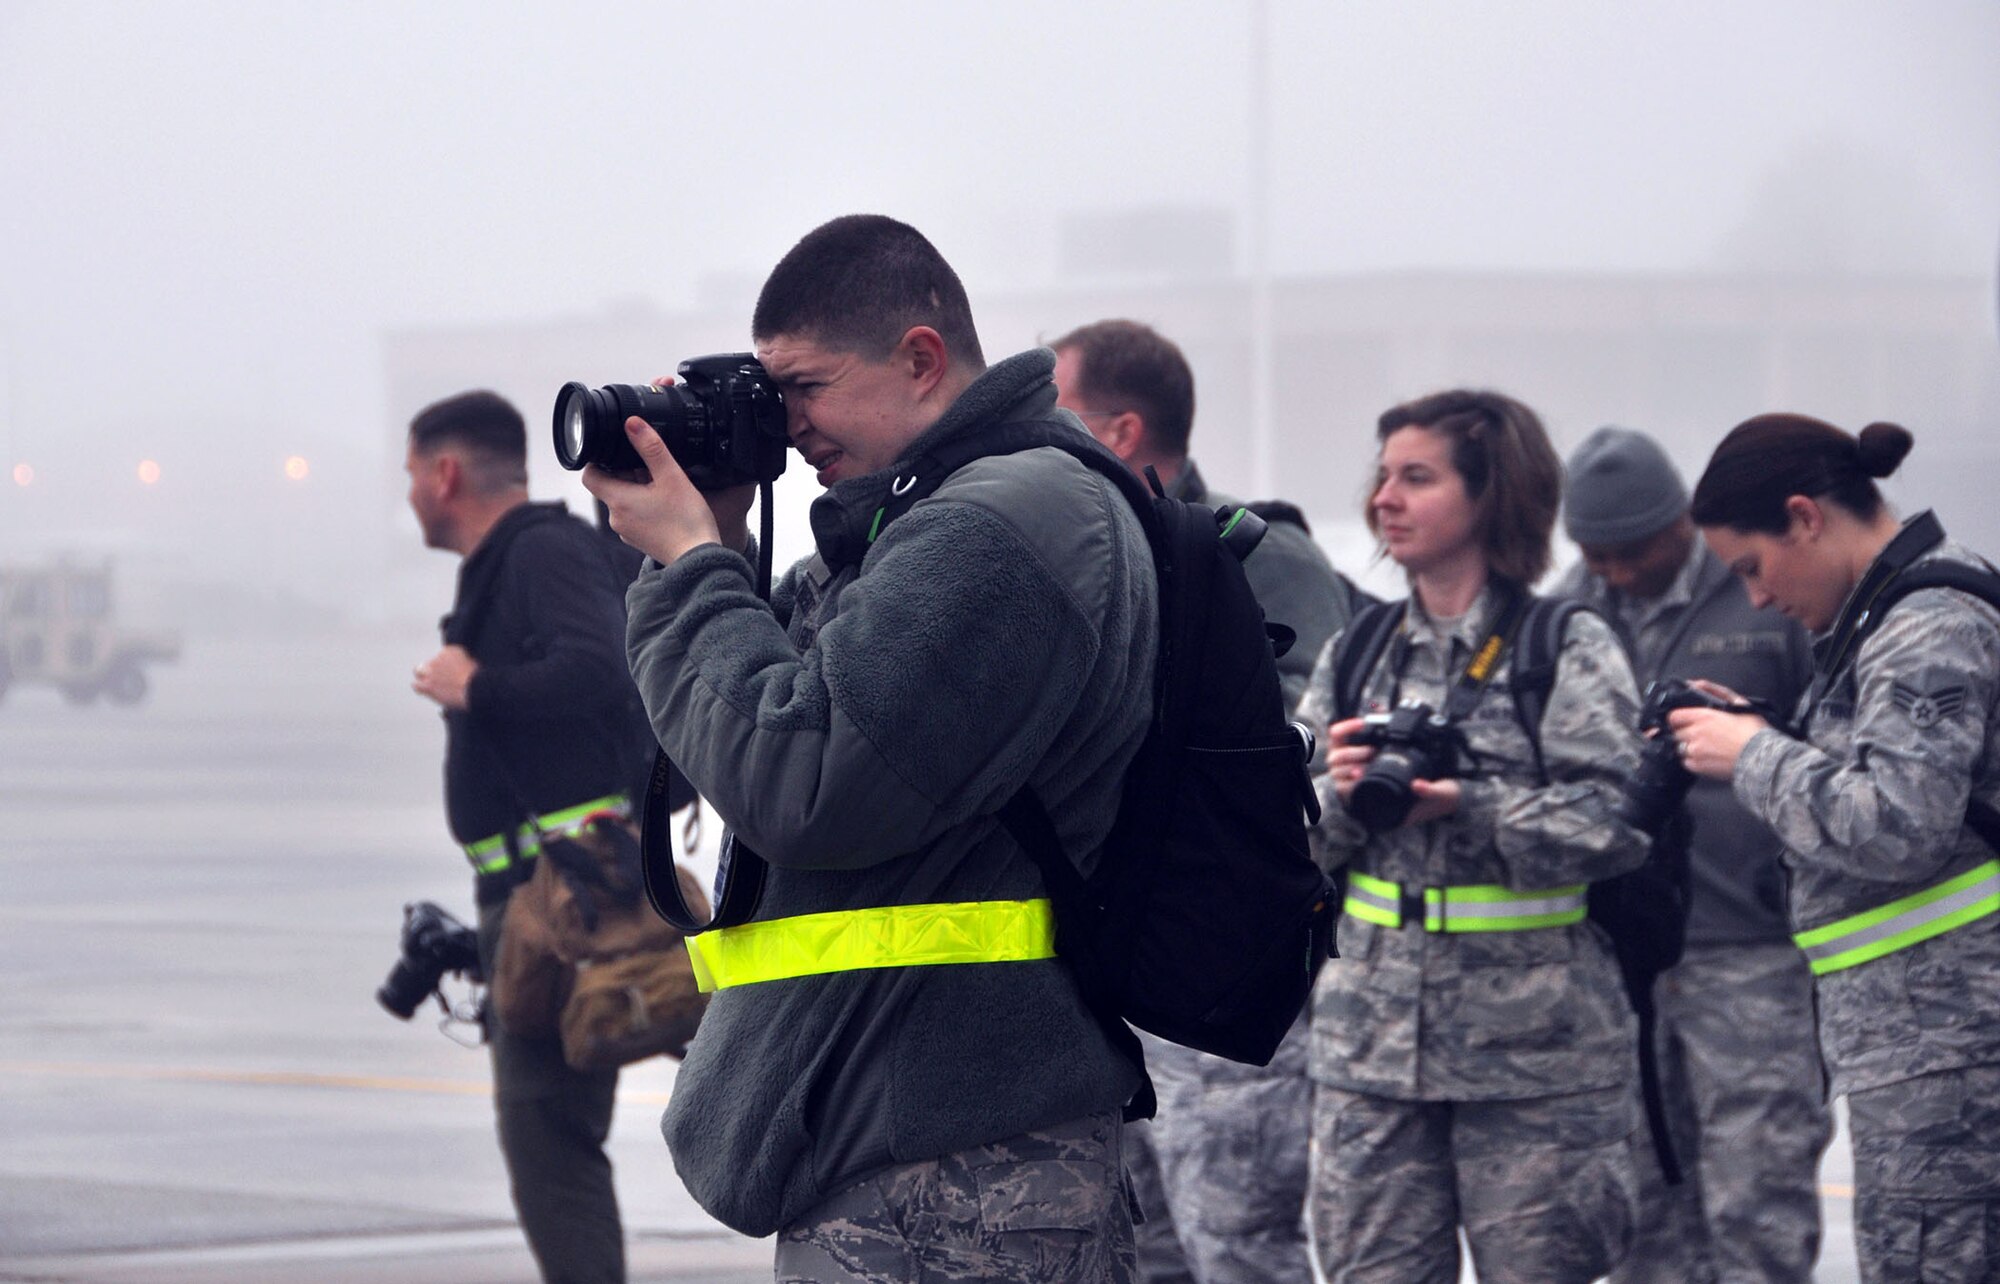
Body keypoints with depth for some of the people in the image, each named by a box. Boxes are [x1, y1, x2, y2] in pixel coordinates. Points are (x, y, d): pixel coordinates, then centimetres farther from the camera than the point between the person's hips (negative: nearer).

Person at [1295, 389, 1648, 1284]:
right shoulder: (1358, 653, 11)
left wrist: (1468, 807, -22)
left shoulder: (1569, 649, -3)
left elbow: (1619, 824, -13)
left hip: (1535, 1057, -4)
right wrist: (1339, 796, -10)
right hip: (1372, 1044, 4)